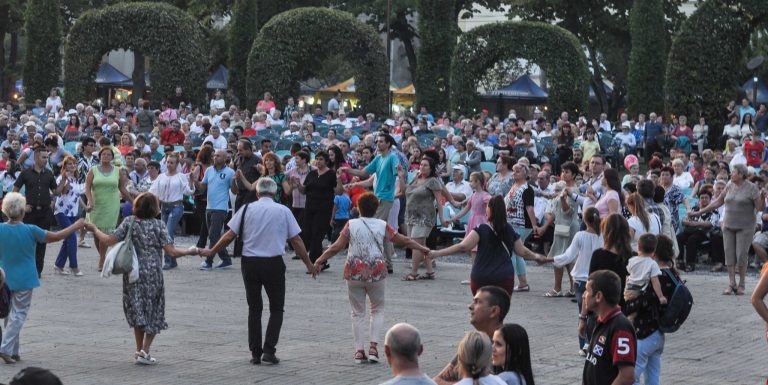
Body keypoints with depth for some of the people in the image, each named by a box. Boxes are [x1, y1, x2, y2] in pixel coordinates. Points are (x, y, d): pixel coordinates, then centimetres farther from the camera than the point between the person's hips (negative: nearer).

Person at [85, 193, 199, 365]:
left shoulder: (129, 222, -2)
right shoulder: (158, 225, -7)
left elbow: (108, 241, -5)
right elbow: (171, 252, -13)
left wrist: (95, 229, 11)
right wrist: (190, 251, 3)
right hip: (153, 275, -2)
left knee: (137, 311, 16)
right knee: (154, 314, 10)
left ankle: (139, 350, 18)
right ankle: (144, 351, 0)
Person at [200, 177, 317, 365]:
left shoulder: (247, 209, 1)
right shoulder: (283, 211, 1)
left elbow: (229, 236, -1)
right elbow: (296, 241, 3)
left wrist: (211, 252, 12)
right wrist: (309, 264, 13)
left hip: (250, 263, 1)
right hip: (274, 263, -1)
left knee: (254, 308, 12)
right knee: (276, 308, 10)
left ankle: (255, 353, 11)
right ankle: (269, 350, -2)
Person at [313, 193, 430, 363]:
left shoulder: (351, 225, -1)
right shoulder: (382, 226, 2)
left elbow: (337, 247, -7)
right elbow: (404, 241, 11)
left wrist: (320, 260, 3)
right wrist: (423, 248, 25)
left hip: (354, 272, 0)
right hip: (376, 272, 0)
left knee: (358, 312, 9)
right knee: (378, 309, 16)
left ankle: (359, 350, 4)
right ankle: (374, 346, 2)